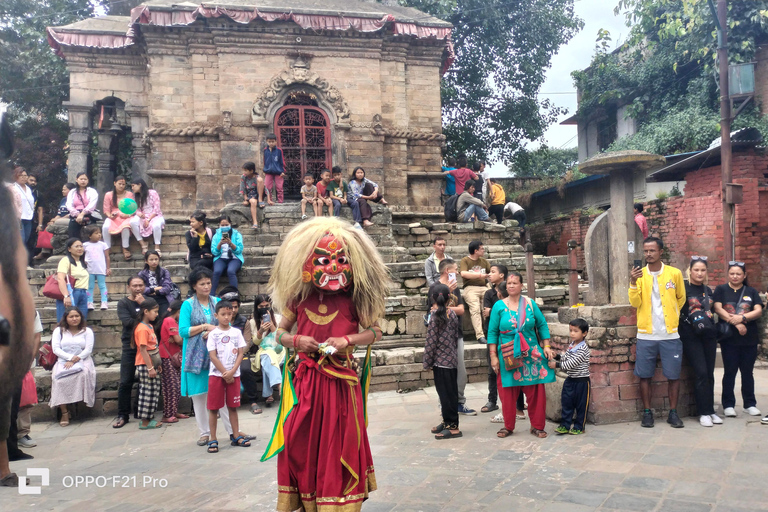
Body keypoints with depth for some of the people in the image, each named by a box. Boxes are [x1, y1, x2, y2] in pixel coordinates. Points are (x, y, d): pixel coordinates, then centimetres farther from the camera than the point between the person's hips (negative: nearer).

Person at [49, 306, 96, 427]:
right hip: (63, 361, 0)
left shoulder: (87, 331, 12)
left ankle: (82, 401, -27)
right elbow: (55, 349, 2)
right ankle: (64, 413, -28)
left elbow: (88, 349, 1)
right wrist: (70, 357, -12)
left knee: (83, 374, -37)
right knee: (59, 378, -31)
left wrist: (75, 360, -14)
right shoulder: (59, 330, 14)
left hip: (82, 361, 0)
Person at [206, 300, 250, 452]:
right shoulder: (213, 334, -2)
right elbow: (213, 356, -7)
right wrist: (225, 374, -9)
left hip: (234, 375, 2)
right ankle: (212, 439, 8)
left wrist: (232, 372, -10)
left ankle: (236, 436, 16)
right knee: (213, 407, 1)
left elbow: (240, 354, 2)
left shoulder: (236, 332, 5)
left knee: (232, 406, 9)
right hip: (216, 375, -2)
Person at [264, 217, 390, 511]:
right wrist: (296, 340, -11)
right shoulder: (299, 299, 1)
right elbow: (280, 333, 10)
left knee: (339, 445, 6)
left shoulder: (352, 300, -3)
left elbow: (375, 332, 2)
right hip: (305, 382, 1)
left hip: (340, 382, -1)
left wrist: (347, 339, -15)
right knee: (300, 445, 5)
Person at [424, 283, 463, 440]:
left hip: (440, 361, -7)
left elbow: (431, 341, -14)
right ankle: (448, 422, 27)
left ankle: (453, 426, 5)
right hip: (452, 360, 7)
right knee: (451, 392, 15)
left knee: (445, 394, 0)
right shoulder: (453, 314, 5)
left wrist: (427, 363, -7)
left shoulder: (434, 315, -14)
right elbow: (457, 336, 10)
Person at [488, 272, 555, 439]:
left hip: (531, 355, 1)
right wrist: (493, 356, -2)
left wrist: (546, 346, 2)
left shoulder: (530, 304, 4)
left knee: (536, 392, 2)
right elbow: (492, 332, 2)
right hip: (508, 356, -1)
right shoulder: (499, 306, 1)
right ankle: (508, 426, 19)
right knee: (508, 392, 3)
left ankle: (537, 426, 17)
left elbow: (542, 325, 10)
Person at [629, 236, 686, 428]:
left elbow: (681, 299, 16)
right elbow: (635, 303, -6)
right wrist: (633, 282, -18)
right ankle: (647, 413, 16)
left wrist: (671, 316, 15)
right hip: (646, 334, 0)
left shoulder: (675, 273, 2)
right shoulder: (639, 274, 3)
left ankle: (673, 413, 18)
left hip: (670, 334, 0)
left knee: (673, 375, 4)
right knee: (644, 375, 4)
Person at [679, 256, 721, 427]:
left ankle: (710, 410, 15)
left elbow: (711, 311, 23)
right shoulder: (683, 289, -5)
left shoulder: (708, 291, 14)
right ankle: (704, 412, -1)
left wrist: (712, 326, 12)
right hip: (690, 337, -6)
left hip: (708, 335, 6)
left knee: (709, 373, 6)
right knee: (701, 373, -9)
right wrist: (690, 321, -16)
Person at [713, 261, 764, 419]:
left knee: (747, 372, 9)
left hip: (749, 339, 2)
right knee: (730, 372, 2)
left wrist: (742, 318, -18)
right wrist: (736, 323, -17)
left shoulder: (751, 292, 9)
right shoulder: (721, 290, 4)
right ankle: (728, 405, 9)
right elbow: (718, 309, -8)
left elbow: (758, 311, -2)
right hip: (729, 339, -2)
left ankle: (750, 404, 19)